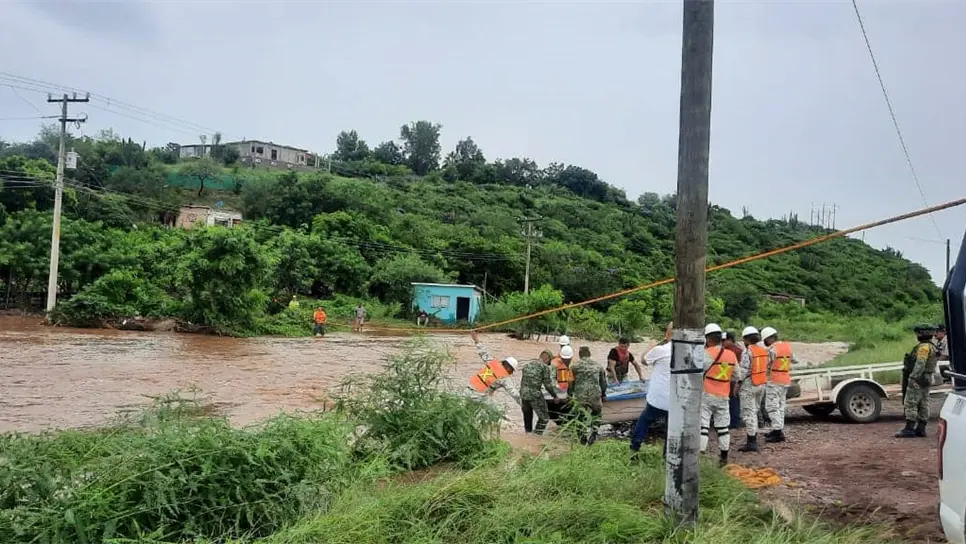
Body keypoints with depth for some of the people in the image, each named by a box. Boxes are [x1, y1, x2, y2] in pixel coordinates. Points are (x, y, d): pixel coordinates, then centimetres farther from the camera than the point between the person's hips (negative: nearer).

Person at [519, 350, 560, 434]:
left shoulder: (527, 365, 19)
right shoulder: (544, 367, -1)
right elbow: (548, 384, -3)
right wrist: (555, 396, 9)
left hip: (523, 395, 7)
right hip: (535, 395, -7)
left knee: (527, 418, 18)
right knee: (544, 418, 3)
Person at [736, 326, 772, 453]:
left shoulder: (747, 352, -16)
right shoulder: (765, 350, 7)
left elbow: (744, 371, -17)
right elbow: (768, 365, 11)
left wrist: (738, 385, -8)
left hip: (749, 385, -8)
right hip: (762, 384, 8)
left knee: (748, 413, -4)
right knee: (754, 411, 19)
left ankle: (751, 443, -6)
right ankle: (754, 440, 25)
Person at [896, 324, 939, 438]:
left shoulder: (924, 347, -16)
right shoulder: (932, 347, 17)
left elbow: (920, 364, -23)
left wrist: (913, 377, -24)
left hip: (918, 379, -11)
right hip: (926, 379, 11)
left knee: (910, 403, -10)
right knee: (923, 404, 10)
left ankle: (909, 429, -12)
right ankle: (921, 429, 12)